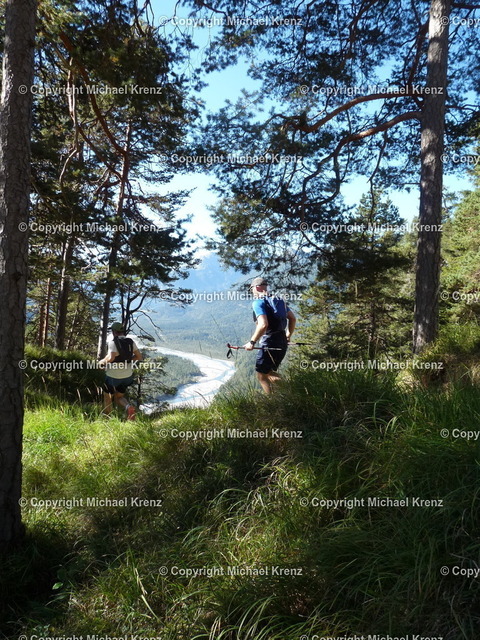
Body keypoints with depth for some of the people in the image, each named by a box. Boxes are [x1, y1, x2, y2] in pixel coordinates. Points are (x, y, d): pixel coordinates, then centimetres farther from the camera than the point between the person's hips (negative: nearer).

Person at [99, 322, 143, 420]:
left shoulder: (113, 342, -17)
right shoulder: (131, 342, 0)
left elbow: (111, 358, -30)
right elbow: (139, 357, 0)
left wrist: (102, 361, -11)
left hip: (113, 376, -5)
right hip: (127, 376, 5)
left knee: (107, 397, 18)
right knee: (119, 397, 20)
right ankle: (128, 407, -10)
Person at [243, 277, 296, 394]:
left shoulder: (258, 302, -10)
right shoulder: (278, 300, 14)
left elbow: (263, 324, -24)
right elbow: (293, 318, 17)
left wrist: (252, 342, -17)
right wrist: (288, 335, 29)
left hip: (270, 344, -8)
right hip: (282, 343, 8)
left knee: (261, 375, 2)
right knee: (268, 372, 21)